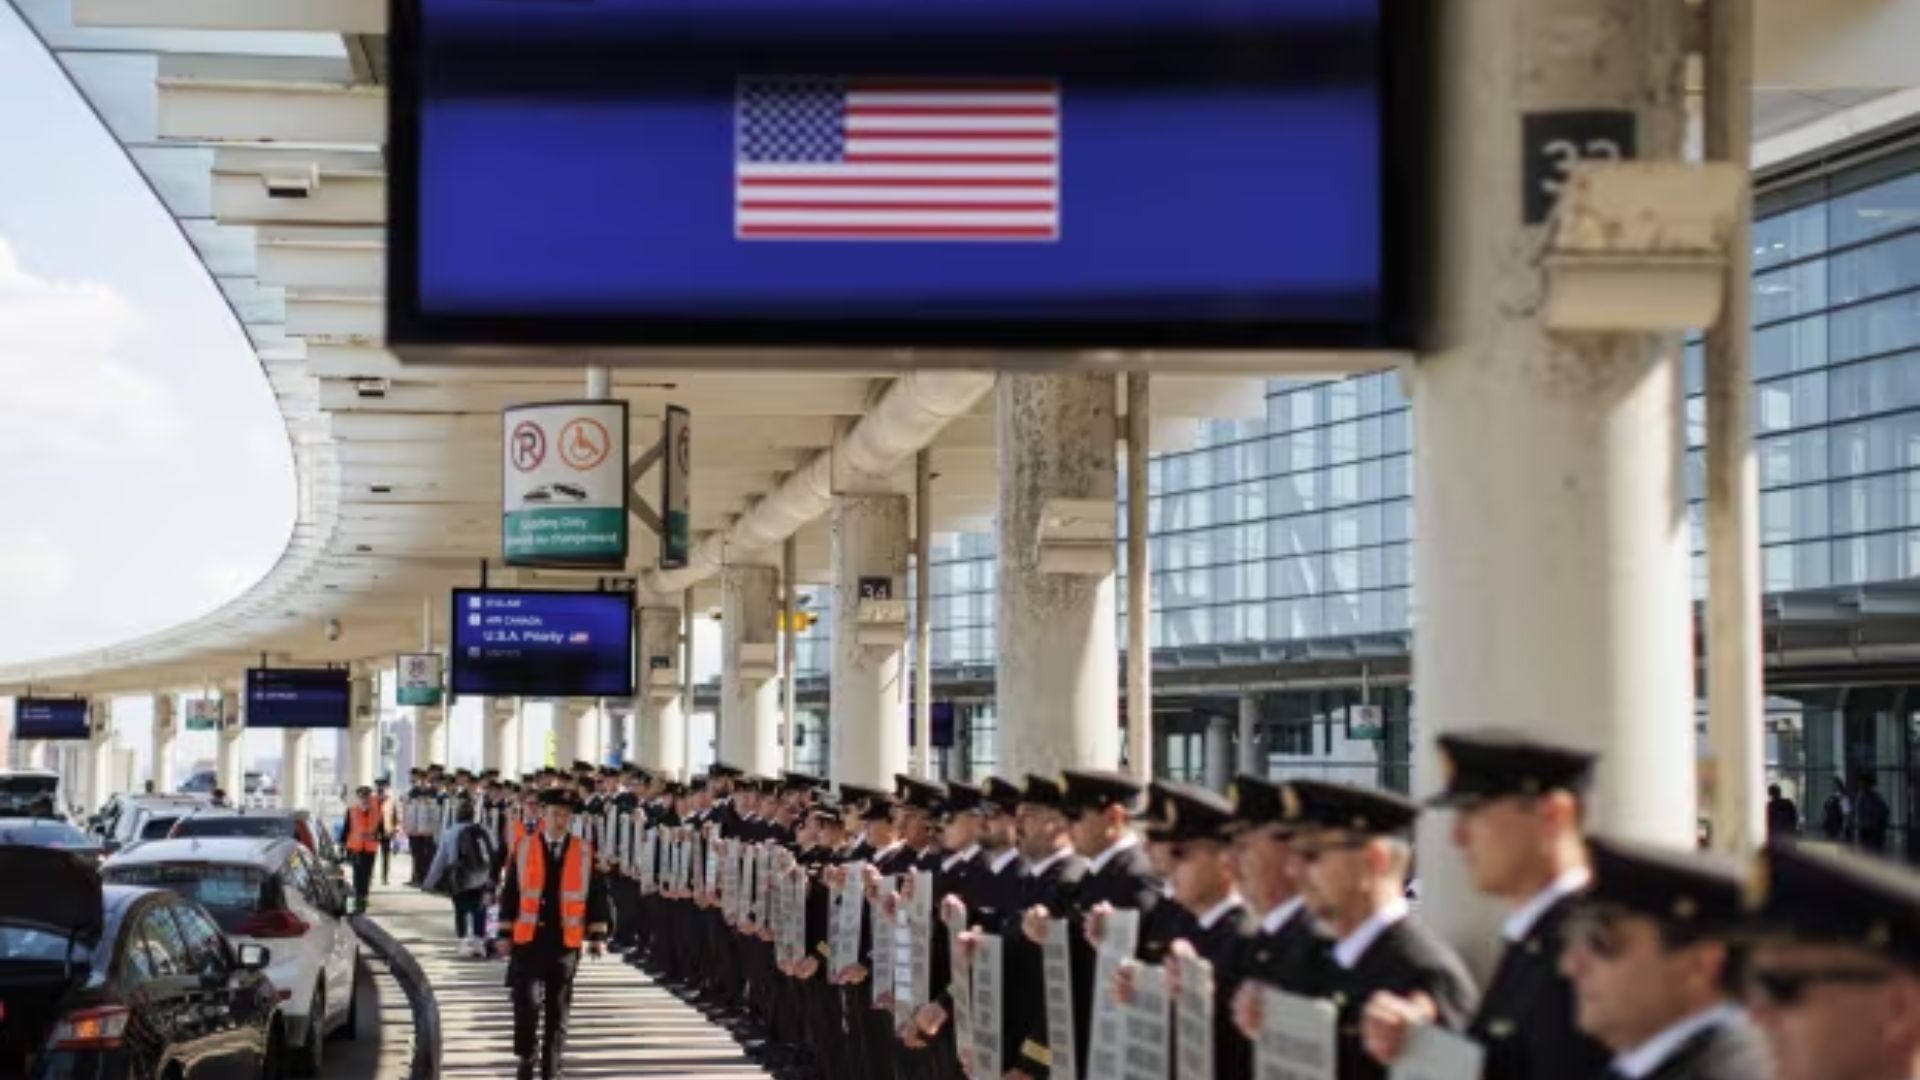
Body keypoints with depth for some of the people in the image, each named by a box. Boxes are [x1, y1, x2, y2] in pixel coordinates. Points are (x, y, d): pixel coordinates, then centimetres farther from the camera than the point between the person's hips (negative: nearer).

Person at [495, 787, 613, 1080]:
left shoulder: (584, 853, 2)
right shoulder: (524, 848, 1)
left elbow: (596, 896, 5)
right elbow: (510, 893, 4)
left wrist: (597, 936, 1)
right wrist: (505, 934, 2)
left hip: (566, 943, 1)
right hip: (528, 940, -1)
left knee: (558, 1009, 8)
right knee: (527, 1003, -9)